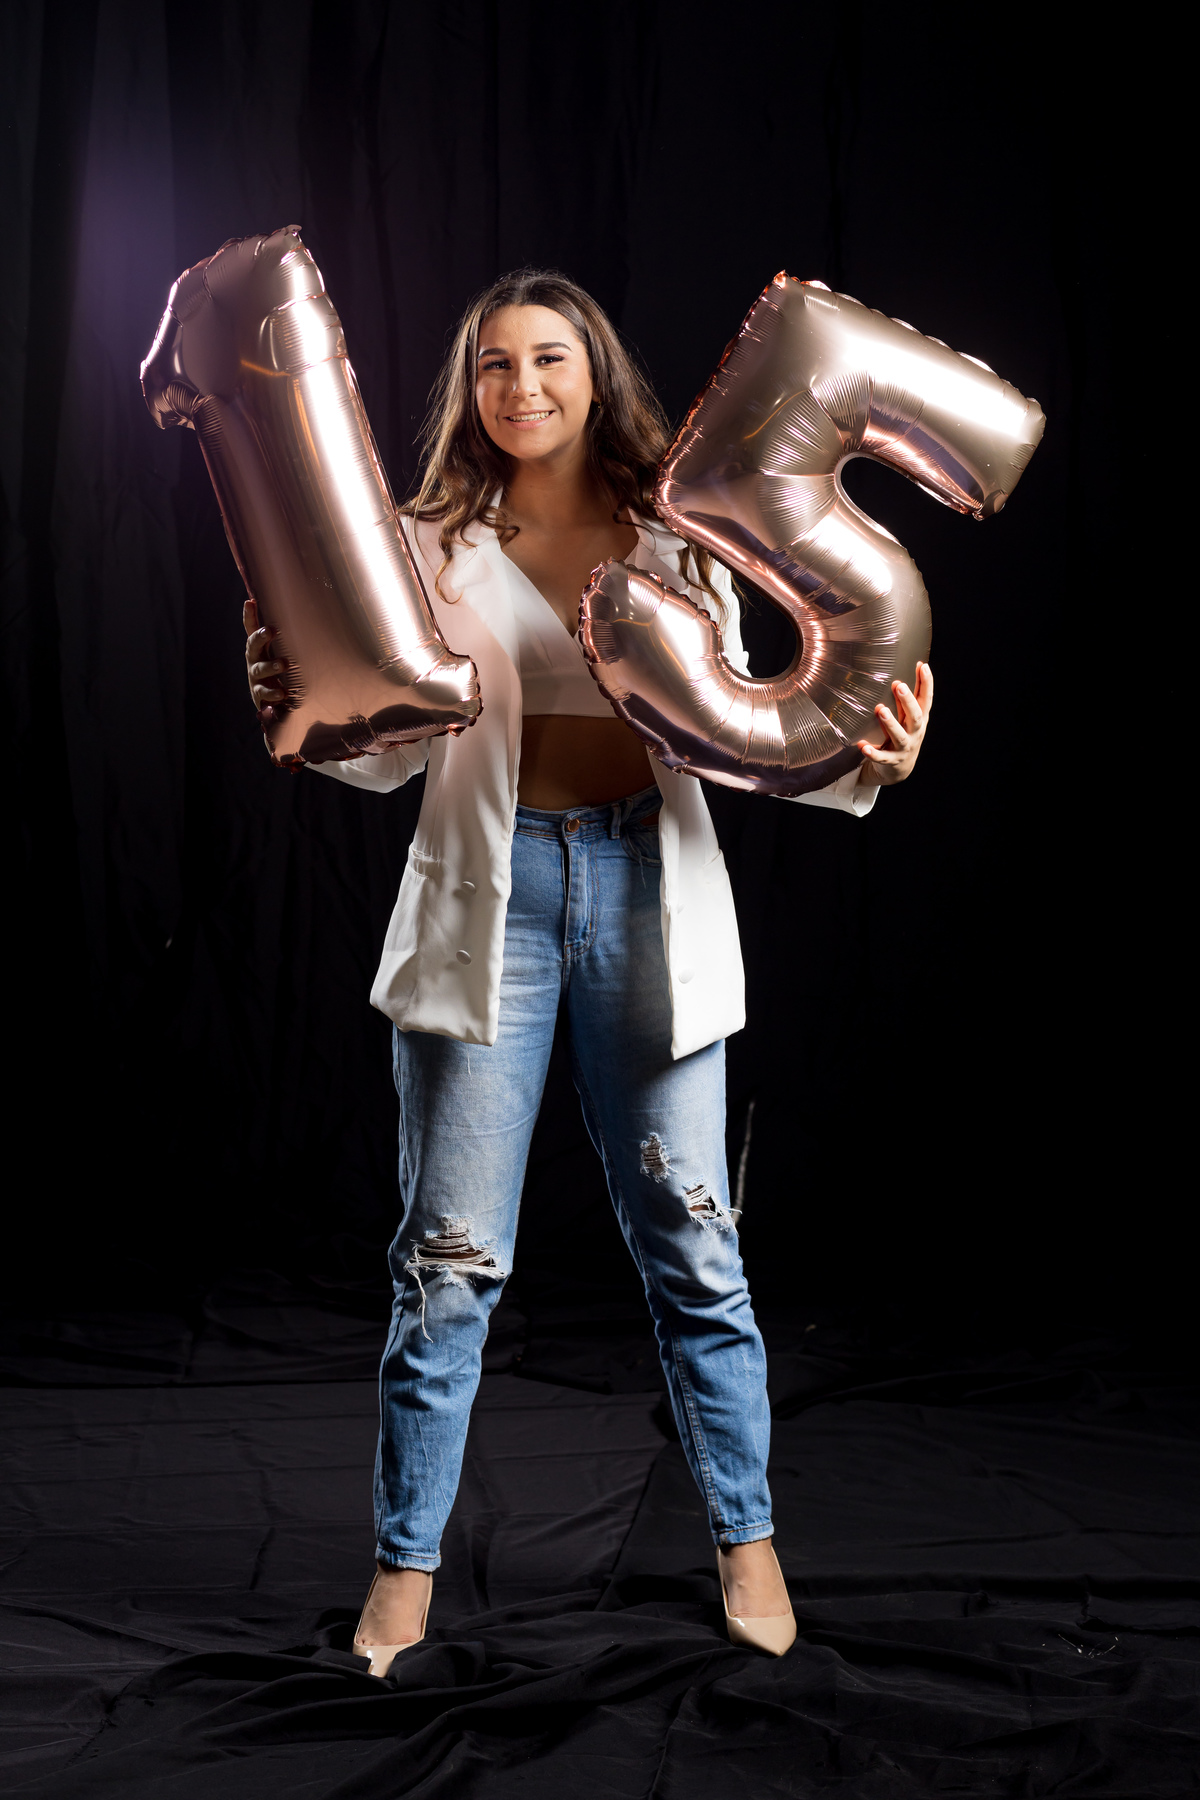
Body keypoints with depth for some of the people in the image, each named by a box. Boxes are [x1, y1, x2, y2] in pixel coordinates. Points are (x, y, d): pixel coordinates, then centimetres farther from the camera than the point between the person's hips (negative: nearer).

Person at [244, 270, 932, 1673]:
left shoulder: (676, 543, 9)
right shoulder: (433, 545, 7)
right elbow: (389, 748, 0)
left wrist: (864, 765, -10)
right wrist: (301, 705, -20)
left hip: (647, 889, 1)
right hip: (487, 895, 0)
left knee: (690, 1245, 5)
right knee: (450, 1258, 3)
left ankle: (744, 1540, 23)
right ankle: (406, 1565, 18)